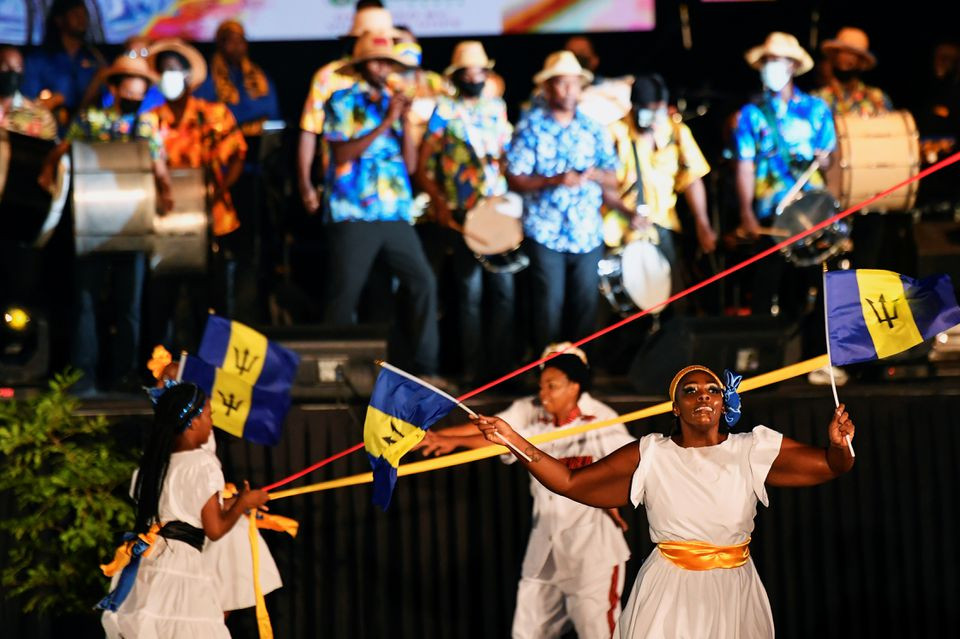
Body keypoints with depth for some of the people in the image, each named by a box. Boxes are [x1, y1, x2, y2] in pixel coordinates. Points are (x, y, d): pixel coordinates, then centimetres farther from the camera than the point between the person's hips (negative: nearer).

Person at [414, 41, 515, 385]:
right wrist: (439, 202, -12)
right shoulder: (444, 110, 2)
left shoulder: (497, 107, 14)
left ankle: (502, 365, 9)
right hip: (462, 215, -3)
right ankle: (473, 368, 6)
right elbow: (422, 165, -1)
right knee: (470, 292, -1)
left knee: (503, 289, 1)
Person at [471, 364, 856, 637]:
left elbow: (829, 466, -1)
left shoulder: (754, 450, 0)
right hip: (669, 594, -1)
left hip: (734, 593, 1)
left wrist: (839, 444, -25)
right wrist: (514, 441, -11)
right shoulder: (650, 457, -1)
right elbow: (569, 482, -2)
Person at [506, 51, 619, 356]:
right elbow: (515, 179, -6)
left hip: (588, 234, 3)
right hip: (545, 233, -3)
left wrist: (594, 174, -12)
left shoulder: (593, 128, 11)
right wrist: (554, 180, -20)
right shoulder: (530, 127, 0)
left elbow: (613, 178, 10)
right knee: (550, 305, -3)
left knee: (586, 305, 5)